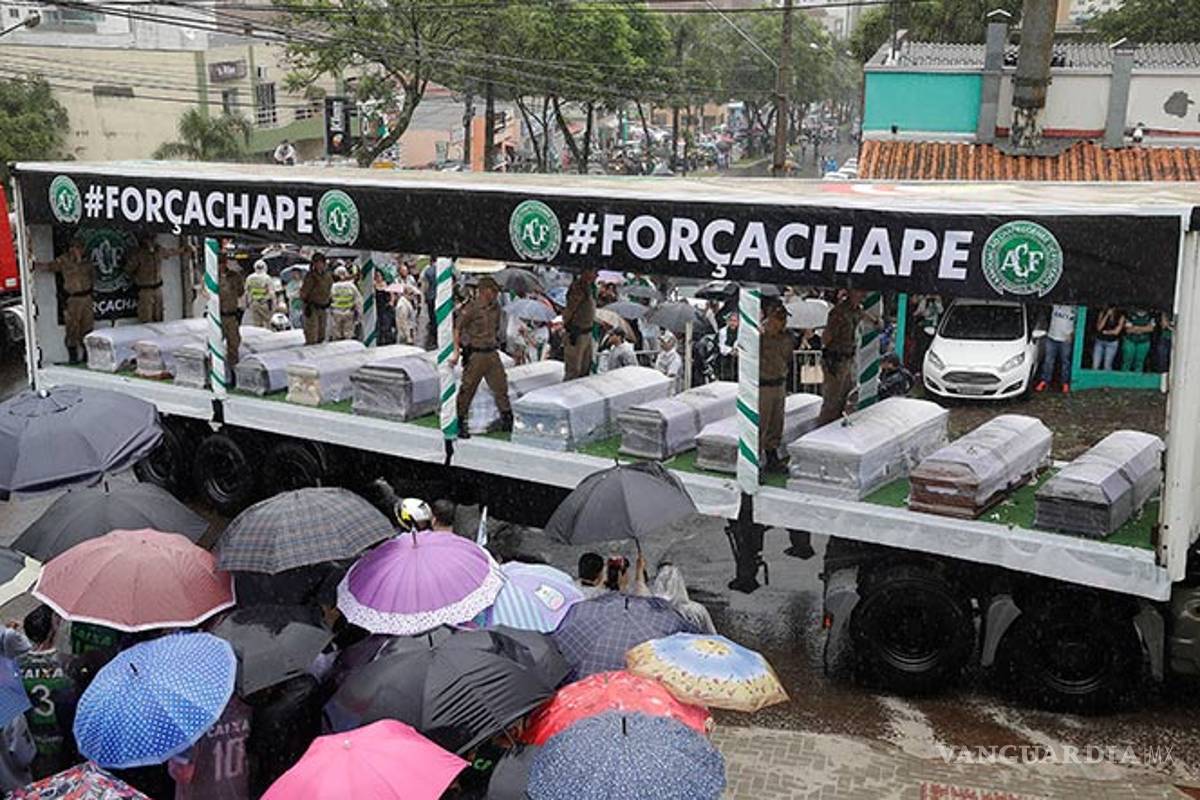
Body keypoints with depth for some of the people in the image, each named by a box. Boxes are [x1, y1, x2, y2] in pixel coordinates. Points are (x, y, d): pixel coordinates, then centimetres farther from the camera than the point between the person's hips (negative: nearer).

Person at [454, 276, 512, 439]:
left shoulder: (496, 307, 9)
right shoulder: (471, 308, -12)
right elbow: (457, 329, -9)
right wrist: (456, 351, -14)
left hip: (492, 354, 6)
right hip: (475, 355, -6)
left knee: (501, 386, 8)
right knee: (467, 389, -1)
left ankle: (507, 420, 18)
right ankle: (459, 424, 9)